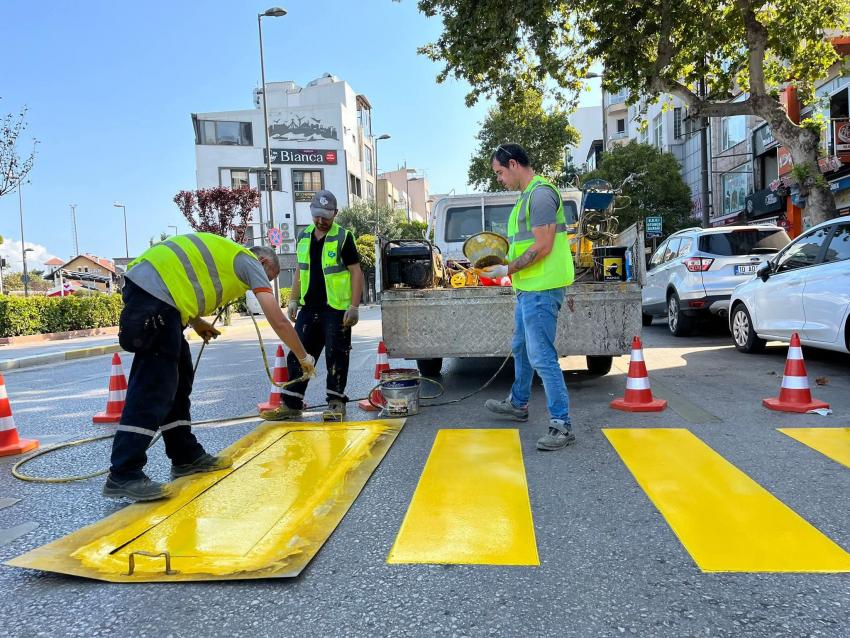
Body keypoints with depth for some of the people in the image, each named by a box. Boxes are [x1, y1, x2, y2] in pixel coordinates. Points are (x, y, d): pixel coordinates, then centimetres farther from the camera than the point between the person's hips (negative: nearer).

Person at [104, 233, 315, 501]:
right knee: (154, 387, -11)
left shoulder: (225, 253, 29)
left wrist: (196, 322, 21)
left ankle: (186, 457, 20)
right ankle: (123, 476, -11)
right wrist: (304, 357, 14)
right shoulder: (251, 262, 8)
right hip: (156, 292, -10)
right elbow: (279, 321, 3)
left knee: (179, 376, 13)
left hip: (142, 285, 10)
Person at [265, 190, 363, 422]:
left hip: (336, 309, -6)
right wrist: (293, 300, 13)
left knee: (336, 356, -1)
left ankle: (336, 402, 11)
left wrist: (354, 307, -14)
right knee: (298, 354, 6)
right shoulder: (304, 237, 12)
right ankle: (291, 404, 13)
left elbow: (356, 272, -7)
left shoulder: (343, 238, -5)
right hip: (309, 307, 6)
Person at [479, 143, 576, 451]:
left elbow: (543, 246, -21)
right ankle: (518, 404, 40)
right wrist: (502, 260, 12)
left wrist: (507, 270, -16)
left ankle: (562, 425, -2)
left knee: (541, 357, -9)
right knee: (521, 348, 23)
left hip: (541, 289, -11)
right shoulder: (526, 195, 17)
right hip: (529, 287, 11)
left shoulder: (540, 193, -15)